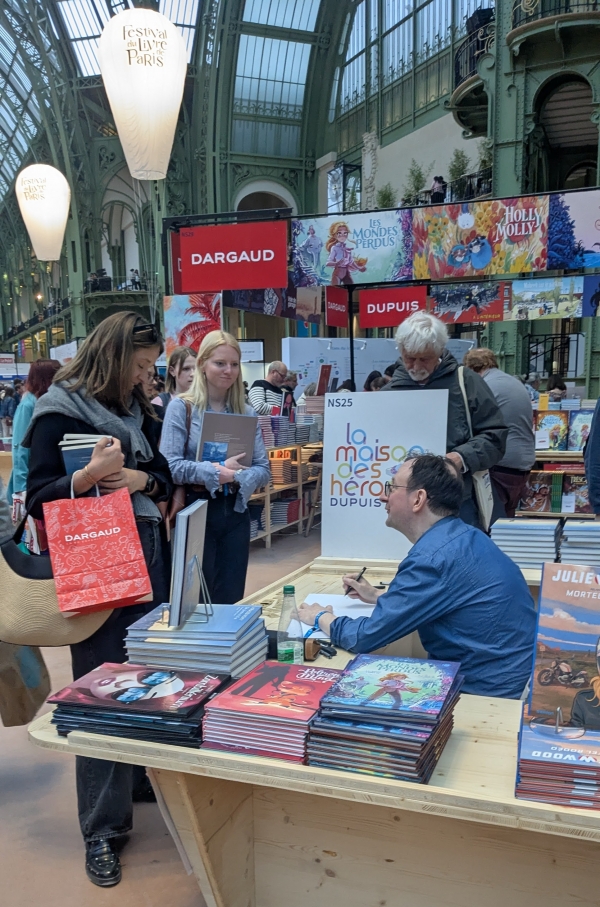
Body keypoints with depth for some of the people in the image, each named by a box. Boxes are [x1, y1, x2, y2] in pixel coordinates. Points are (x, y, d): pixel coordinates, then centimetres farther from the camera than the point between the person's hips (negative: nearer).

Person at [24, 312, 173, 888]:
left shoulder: (137, 411, 12)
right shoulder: (60, 413, -8)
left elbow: (165, 481, 13)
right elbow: (38, 500, -12)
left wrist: (140, 479, -9)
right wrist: (92, 473, -28)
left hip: (147, 559, 6)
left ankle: (146, 773, 36)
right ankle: (102, 829, 13)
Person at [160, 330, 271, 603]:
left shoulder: (247, 412, 8)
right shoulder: (181, 407, -5)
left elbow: (263, 468, 1)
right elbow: (169, 465, -14)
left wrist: (236, 479, -18)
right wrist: (217, 471, -20)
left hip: (235, 513, 4)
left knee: (231, 600, 11)